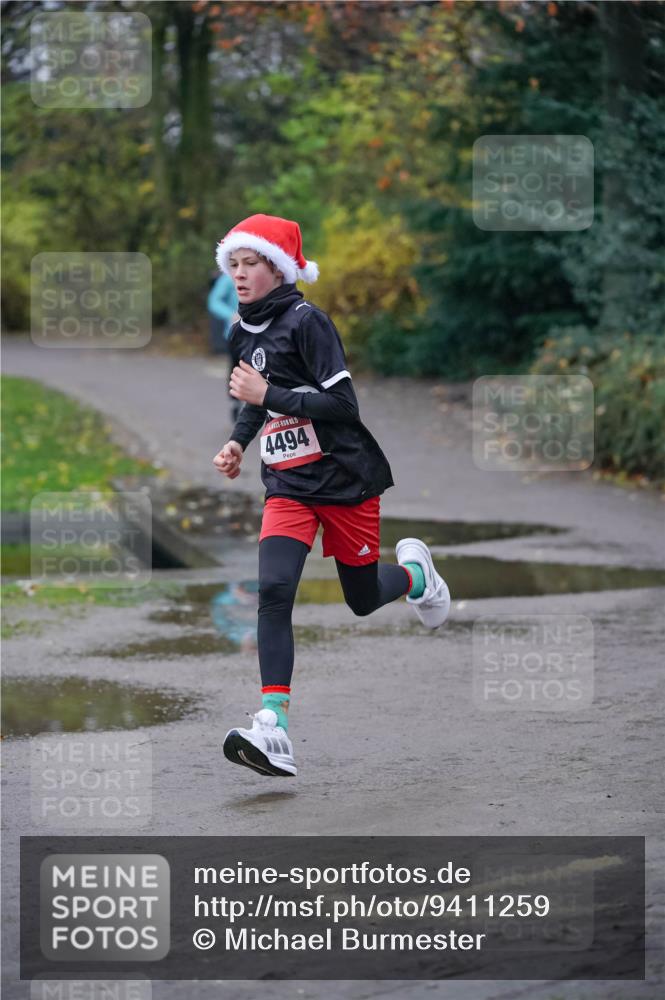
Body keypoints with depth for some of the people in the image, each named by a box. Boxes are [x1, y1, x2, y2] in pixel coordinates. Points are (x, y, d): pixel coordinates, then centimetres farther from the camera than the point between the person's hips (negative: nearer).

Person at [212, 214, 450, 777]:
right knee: (273, 590, -18)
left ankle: (414, 572, 47)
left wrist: (268, 396, -23)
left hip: (345, 478, -4)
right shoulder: (243, 334, 7)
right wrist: (239, 442, 5)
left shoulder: (306, 322, -15)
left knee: (363, 600, 10)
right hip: (288, 486, 5)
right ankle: (273, 731, -24)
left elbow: (343, 403, -19)